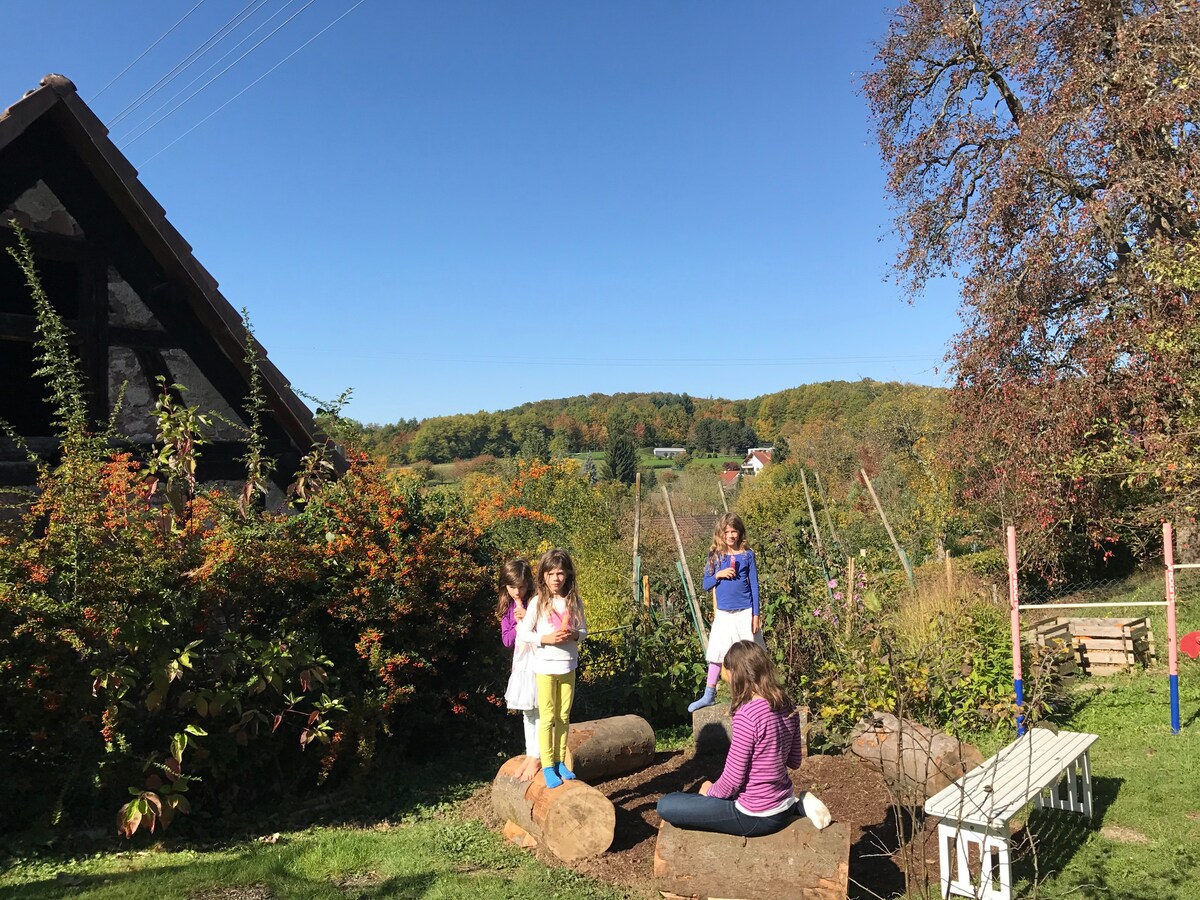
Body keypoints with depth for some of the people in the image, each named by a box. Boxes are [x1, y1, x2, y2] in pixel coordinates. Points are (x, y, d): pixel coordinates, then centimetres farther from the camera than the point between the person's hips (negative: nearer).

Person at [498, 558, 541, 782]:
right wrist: (518, 624, -12)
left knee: (537, 711, -3)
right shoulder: (507, 608, 6)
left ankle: (536, 758, 6)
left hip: (537, 661, -6)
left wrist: (528, 619, -22)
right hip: (520, 663, 6)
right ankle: (530, 754, 24)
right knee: (526, 712, 14)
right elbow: (507, 640, 4)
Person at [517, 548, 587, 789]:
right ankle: (547, 766, 12)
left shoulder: (574, 601, 0)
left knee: (563, 717, 12)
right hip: (545, 667, -3)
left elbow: (584, 630, 9)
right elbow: (523, 633, -7)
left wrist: (574, 635, -13)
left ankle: (560, 761, 24)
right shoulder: (538, 602, -8)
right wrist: (545, 638, -20)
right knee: (547, 718, 3)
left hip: (568, 666, 3)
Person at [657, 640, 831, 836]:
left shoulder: (747, 714, -25)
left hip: (756, 817, -8)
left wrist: (709, 791, 0)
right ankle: (797, 805, 16)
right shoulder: (787, 706, -1)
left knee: (666, 805, -5)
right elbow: (794, 762, 11)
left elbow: (733, 780, -19)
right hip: (783, 808, 8)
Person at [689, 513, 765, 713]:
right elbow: (706, 585, 4)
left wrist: (756, 614, -4)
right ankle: (709, 696, 14)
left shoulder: (747, 555, -2)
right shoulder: (715, 556, 2)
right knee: (716, 655, 5)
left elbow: (754, 585, 0)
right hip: (723, 613, 2)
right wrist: (719, 574, -15)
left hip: (745, 612, -2)